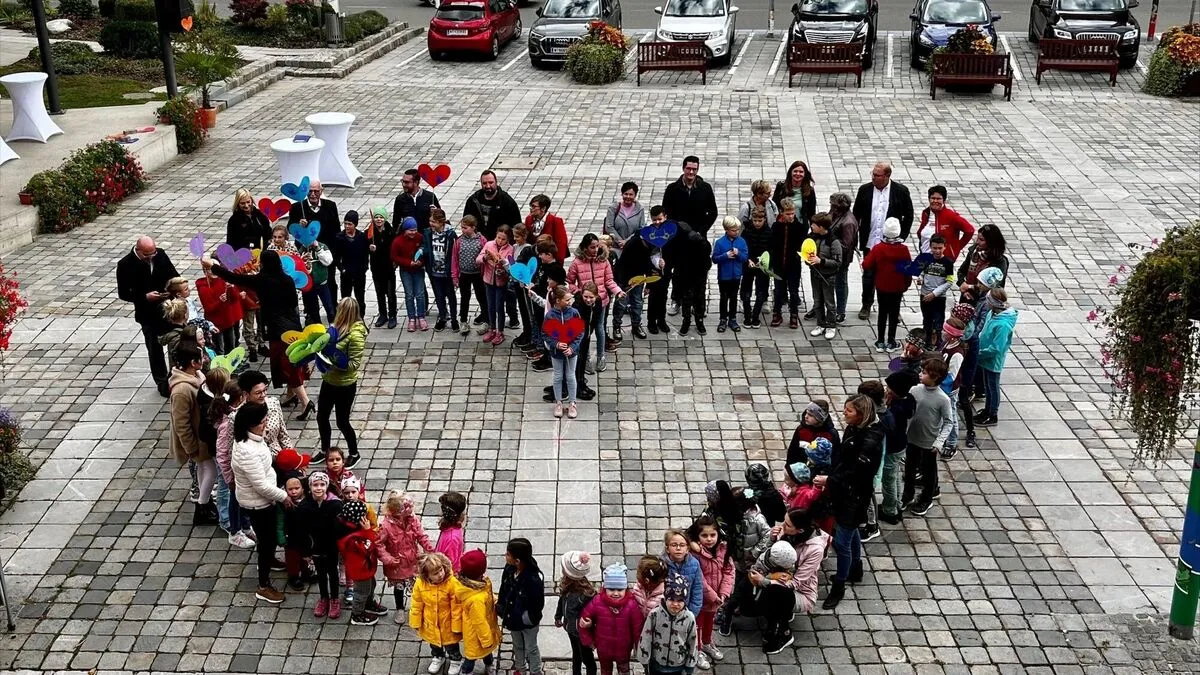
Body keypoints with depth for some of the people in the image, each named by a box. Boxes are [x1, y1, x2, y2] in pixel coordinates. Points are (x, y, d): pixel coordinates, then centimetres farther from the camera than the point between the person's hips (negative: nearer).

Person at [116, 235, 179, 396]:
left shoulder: (160, 254, -7)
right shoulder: (125, 265, -16)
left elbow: (173, 275, 6)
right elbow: (123, 293, -11)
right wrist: (145, 297, -24)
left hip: (169, 307, 3)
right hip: (148, 314, -3)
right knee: (155, 349, 10)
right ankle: (162, 383, 26)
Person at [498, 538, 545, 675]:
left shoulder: (534, 580, -38)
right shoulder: (509, 569, -19)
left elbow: (537, 606, -26)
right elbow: (503, 590, 0)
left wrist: (518, 618, -21)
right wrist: (501, 608, -5)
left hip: (528, 622, -6)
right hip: (513, 618, 6)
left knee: (531, 648, 22)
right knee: (517, 646, 30)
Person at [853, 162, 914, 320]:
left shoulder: (901, 191, -6)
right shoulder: (865, 190, -1)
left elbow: (908, 215, 3)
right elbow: (856, 215, 6)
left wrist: (901, 236, -3)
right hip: (870, 242, 2)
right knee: (868, 275, 10)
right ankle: (866, 305, 25)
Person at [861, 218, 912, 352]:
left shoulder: (877, 248, -14)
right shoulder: (903, 249, -14)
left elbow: (866, 265, -12)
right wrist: (907, 284, 9)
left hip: (881, 287, 1)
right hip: (897, 288, -1)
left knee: (882, 313, 12)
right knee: (894, 314, 10)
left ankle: (880, 342, 14)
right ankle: (891, 343, 15)